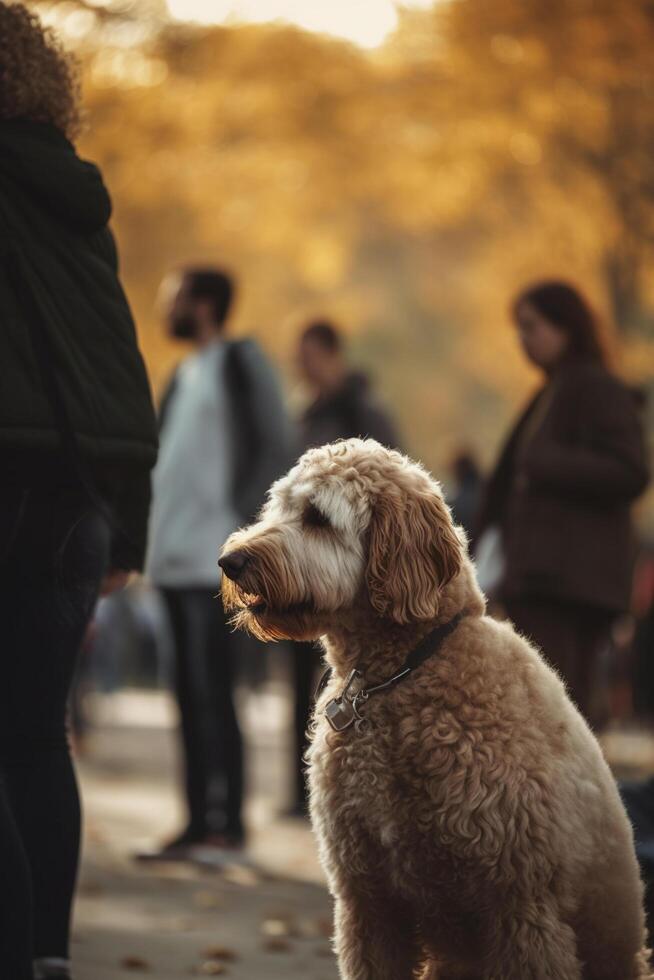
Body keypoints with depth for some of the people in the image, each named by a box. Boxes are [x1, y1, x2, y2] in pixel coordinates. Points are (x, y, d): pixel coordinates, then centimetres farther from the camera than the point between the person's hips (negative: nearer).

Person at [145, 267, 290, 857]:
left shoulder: (241, 363, -3)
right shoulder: (184, 376, 20)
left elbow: (273, 450, -9)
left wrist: (240, 522, -14)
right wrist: (158, 533, 13)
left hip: (214, 562, -8)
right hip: (177, 559, 8)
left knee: (209, 692, -10)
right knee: (192, 693, 8)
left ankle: (224, 822, -7)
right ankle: (201, 821, 12)